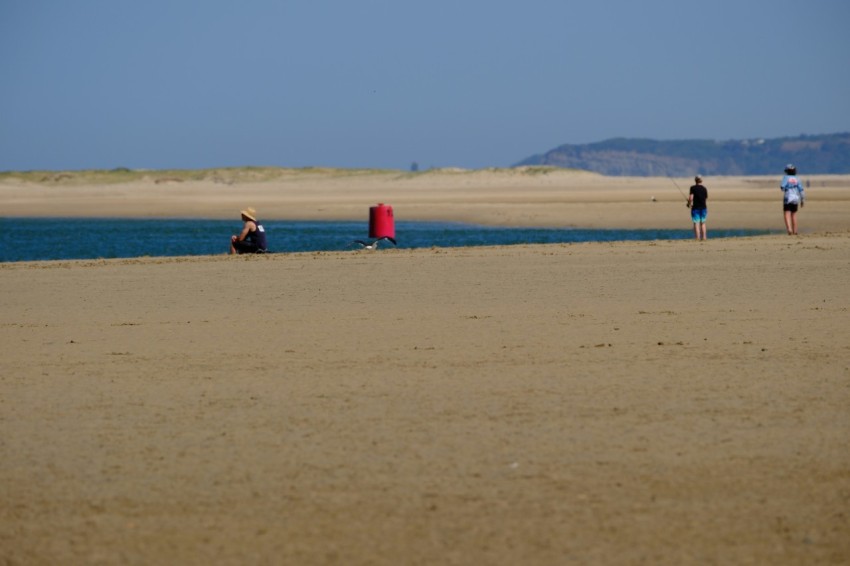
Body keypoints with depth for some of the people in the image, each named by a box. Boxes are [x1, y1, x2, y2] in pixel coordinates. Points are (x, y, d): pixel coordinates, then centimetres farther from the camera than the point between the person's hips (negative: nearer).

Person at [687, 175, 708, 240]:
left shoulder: (693, 188, -6)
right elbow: (706, 198, 10)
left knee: (696, 223, -2)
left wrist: (689, 204, 2)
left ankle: (698, 238, -8)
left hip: (695, 207, -4)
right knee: (703, 223, 16)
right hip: (703, 207, 4)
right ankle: (704, 237, 12)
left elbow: (691, 198, -15)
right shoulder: (704, 188, 5)